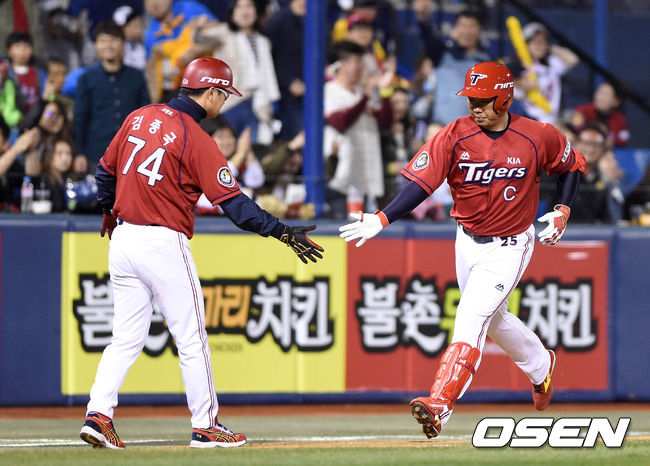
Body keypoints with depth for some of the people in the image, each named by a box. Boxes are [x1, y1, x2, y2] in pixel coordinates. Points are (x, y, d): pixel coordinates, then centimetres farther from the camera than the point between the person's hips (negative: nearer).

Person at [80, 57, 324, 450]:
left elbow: (106, 171, 16)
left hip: (122, 238, 7)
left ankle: (98, 414, -2)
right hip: (164, 242, -7)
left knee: (127, 338, 11)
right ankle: (206, 426, 9)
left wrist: (109, 212, 34)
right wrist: (283, 232, -15)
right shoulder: (197, 140, -13)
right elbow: (233, 202, -17)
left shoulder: (139, 118, 7)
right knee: (192, 339, 4)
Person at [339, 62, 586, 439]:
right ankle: (541, 366, 49)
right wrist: (381, 220, -35)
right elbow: (421, 183, -22)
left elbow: (573, 164, 7)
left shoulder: (537, 137, -13)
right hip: (468, 244, 4)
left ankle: (441, 403, -27)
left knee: (472, 316, -19)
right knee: (491, 318, 20)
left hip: (510, 248, -4)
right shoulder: (456, 136, -13)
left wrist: (563, 211, -5)